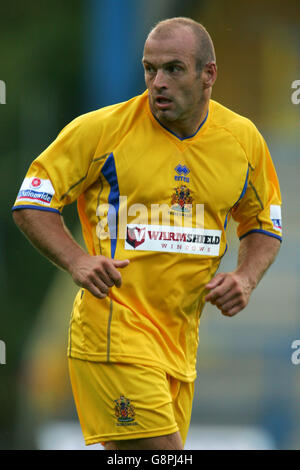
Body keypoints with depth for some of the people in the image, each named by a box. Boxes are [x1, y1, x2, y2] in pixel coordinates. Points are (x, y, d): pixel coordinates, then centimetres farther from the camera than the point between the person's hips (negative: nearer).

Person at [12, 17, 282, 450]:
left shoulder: (243, 138, 7)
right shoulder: (101, 130, -6)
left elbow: (264, 226, 20)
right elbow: (31, 204, 0)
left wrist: (246, 279, 0)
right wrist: (77, 261, -16)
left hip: (181, 341, 5)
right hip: (114, 332, -5)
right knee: (160, 452, -18)